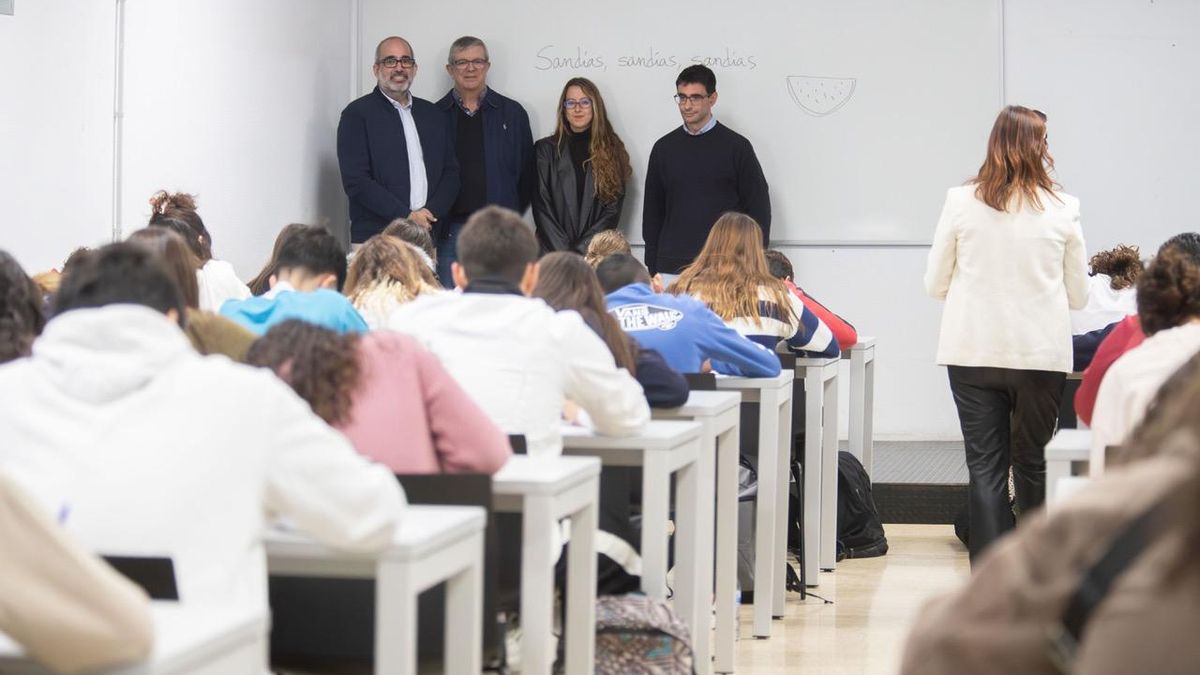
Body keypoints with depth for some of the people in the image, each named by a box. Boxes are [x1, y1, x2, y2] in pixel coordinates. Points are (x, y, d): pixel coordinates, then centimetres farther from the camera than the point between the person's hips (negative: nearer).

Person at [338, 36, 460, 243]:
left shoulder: (433, 115, 17)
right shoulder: (357, 114, 2)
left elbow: (450, 173, 15)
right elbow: (356, 181, -7)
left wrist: (431, 212, -4)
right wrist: (407, 216, -11)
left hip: (427, 236, 4)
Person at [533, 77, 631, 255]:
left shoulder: (612, 150, 8)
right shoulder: (545, 149, 9)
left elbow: (613, 210, 4)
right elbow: (541, 208, 3)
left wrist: (581, 249, -7)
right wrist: (564, 251, -8)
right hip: (553, 252, 0)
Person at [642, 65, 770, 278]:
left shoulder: (736, 146, 2)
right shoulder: (664, 148, 12)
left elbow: (759, 209, 4)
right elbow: (653, 211, 16)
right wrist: (652, 267, 10)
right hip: (672, 266, 3)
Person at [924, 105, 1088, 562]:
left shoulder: (961, 202, -4)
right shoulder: (1062, 209, -5)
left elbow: (935, 284, 4)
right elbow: (1078, 296, 4)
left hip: (972, 353, 0)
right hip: (1040, 354, 0)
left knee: (985, 465, 4)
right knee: (1034, 464, 15)